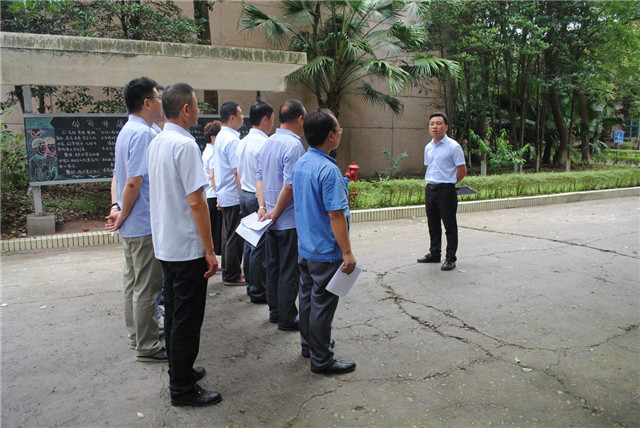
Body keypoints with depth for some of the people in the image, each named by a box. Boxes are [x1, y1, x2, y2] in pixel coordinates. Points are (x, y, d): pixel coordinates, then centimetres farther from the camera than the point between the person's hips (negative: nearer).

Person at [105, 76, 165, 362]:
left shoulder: (127, 131, 14)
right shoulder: (143, 134, -18)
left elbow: (118, 177, 15)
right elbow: (134, 182, -23)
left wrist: (116, 207, 3)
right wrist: (123, 216, -11)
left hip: (132, 225, 10)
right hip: (145, 224, -10)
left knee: (134, 282, 18)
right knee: (147, 286, 0)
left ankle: (137, 335, 33)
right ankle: (147, 347, 12)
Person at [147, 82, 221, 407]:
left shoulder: (155, 144, 9)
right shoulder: (185, 145, -18)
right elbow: (196, 202, -22)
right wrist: (210, 251, -17)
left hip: (164, 244, 9)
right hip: (187, 247, -9)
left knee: (174, 313, 19)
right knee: (187, 319, 2)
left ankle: (179, 371, 34)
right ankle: (182, 389, 14)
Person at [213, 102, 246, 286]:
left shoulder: (220, 137, 14)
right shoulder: (232, 140, -17)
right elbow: (237, 172, -21)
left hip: (224, 195, 10)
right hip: (234, 196, -10)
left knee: (229, 235, 16)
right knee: (235, 237, -1)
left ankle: (229, 272, 26)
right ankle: (232, 276, 8)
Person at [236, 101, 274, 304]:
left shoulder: (242, 142, 11)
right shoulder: (264, 143, -17)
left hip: (244, 195, 9)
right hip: (260, 198, -9)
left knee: (250, 242, 16)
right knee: (260, 246, -1)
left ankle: (251, 286, 27)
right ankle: (258, 291, 8)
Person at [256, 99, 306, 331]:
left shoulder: (268, 143, 9)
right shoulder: (294, 145, -18)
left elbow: (260, 178, 8)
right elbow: (289, 186, -23)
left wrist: (263, 207, 2)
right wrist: (275, 213, -13)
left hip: (273, 220, 8)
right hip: (290, 221, -8)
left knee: (273, 267, 17)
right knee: (289, 271, 3)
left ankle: (275, 311, 29)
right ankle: (287, 318, 13)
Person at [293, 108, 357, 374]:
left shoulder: (300, 165, 5)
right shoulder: (328, 170, -23)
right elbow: (335, 215, -25)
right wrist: (347, 253, -19)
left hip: (305, 248, 9)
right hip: (326, 252, -9)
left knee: (308, 297, 19)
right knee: (322, 304, 2)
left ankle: (309, 345, 36)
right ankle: (321, 360, 16)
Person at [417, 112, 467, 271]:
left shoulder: (453, 147, -9)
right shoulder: (428, 148, 12)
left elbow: (462, 170, -7)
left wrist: (448, 183, 3)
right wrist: (431, 182, 15)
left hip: (446, 191, -7)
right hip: (430, 190, 7)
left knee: (450, 226, 1)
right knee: (433, 225, 15)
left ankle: (450, 258, 10)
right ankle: (434, 254, 28)